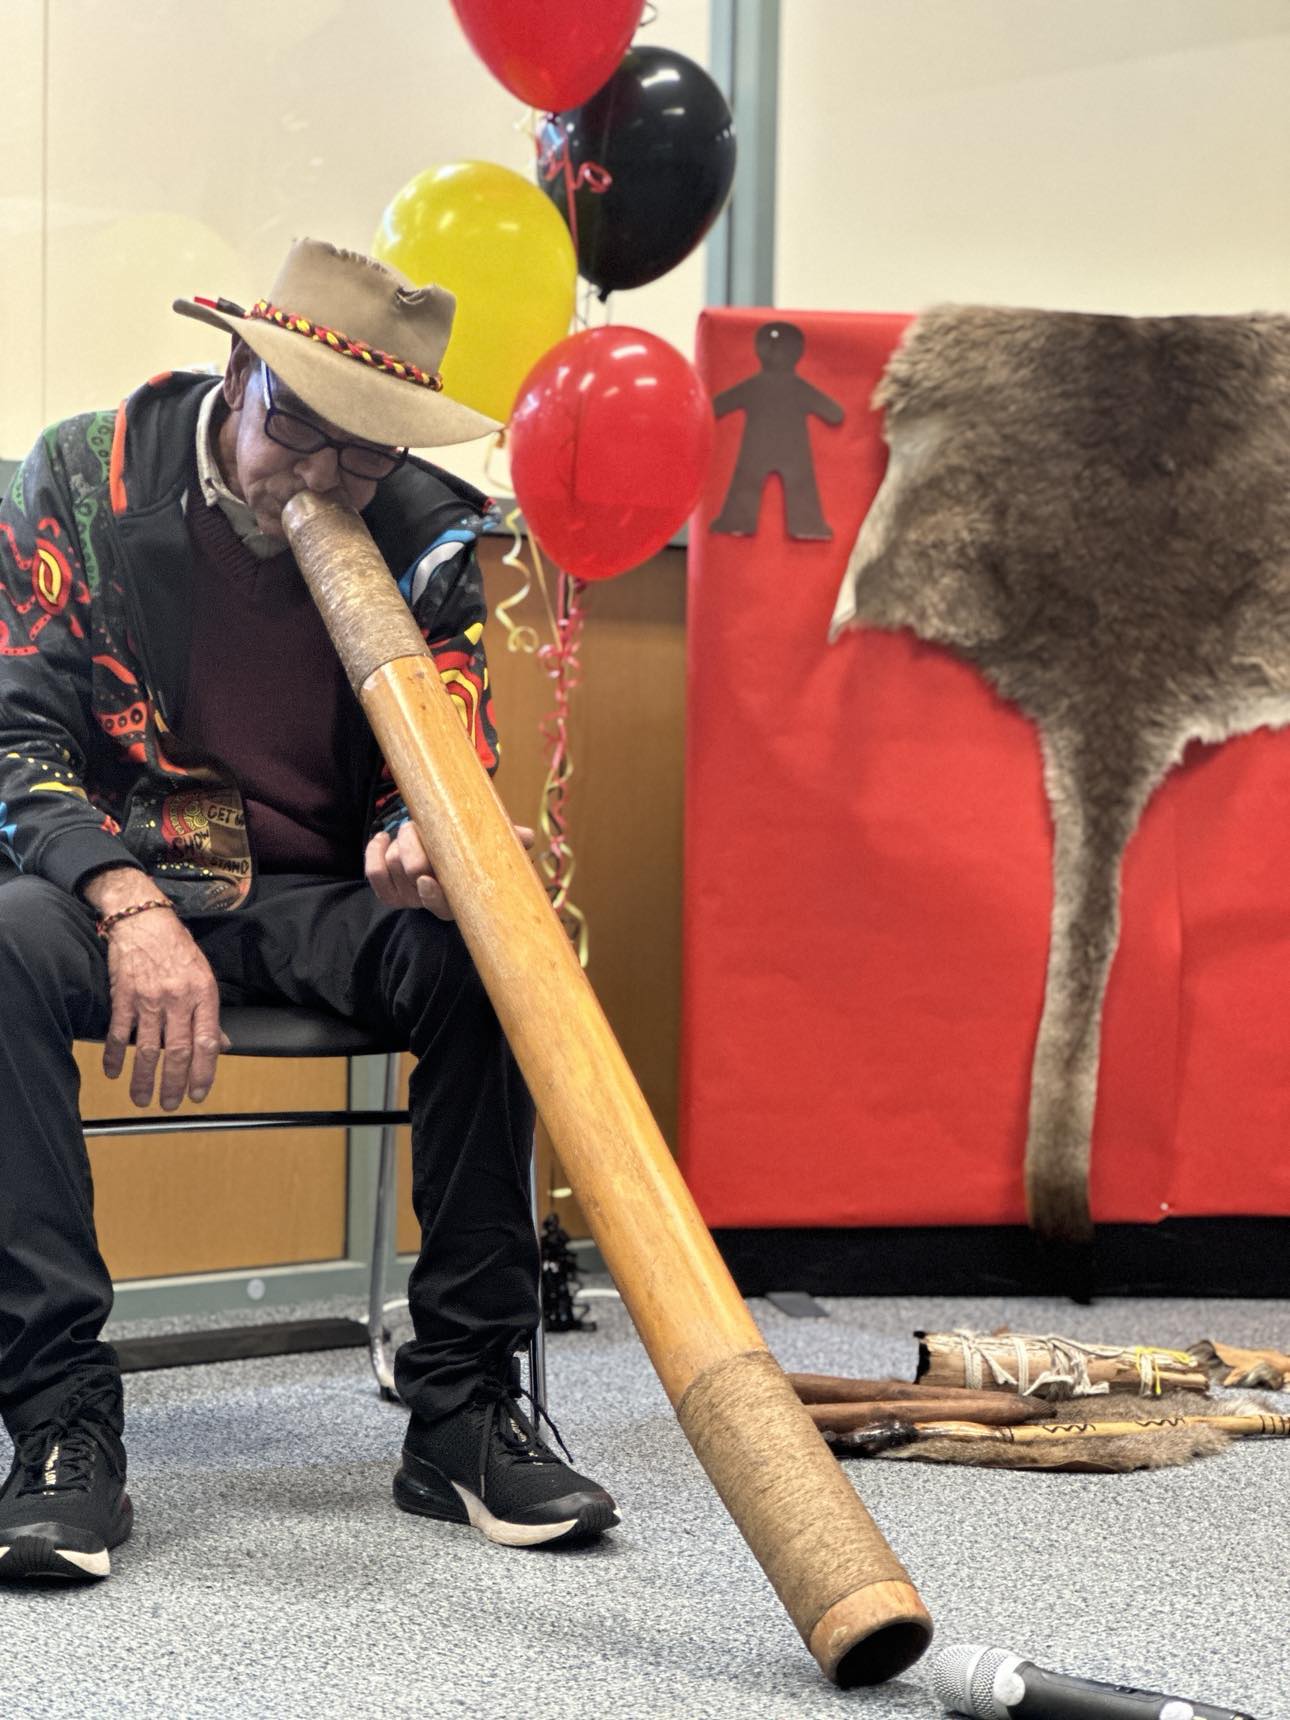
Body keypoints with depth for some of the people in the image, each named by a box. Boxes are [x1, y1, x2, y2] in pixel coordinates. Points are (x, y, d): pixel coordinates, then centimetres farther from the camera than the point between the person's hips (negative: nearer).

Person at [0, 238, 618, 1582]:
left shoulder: (428, 530, -1)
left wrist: (422, 851, -28)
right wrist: (134, 910, -27)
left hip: (326, 895, 2)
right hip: (116, 873, -2)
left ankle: (460, 1407, -18)